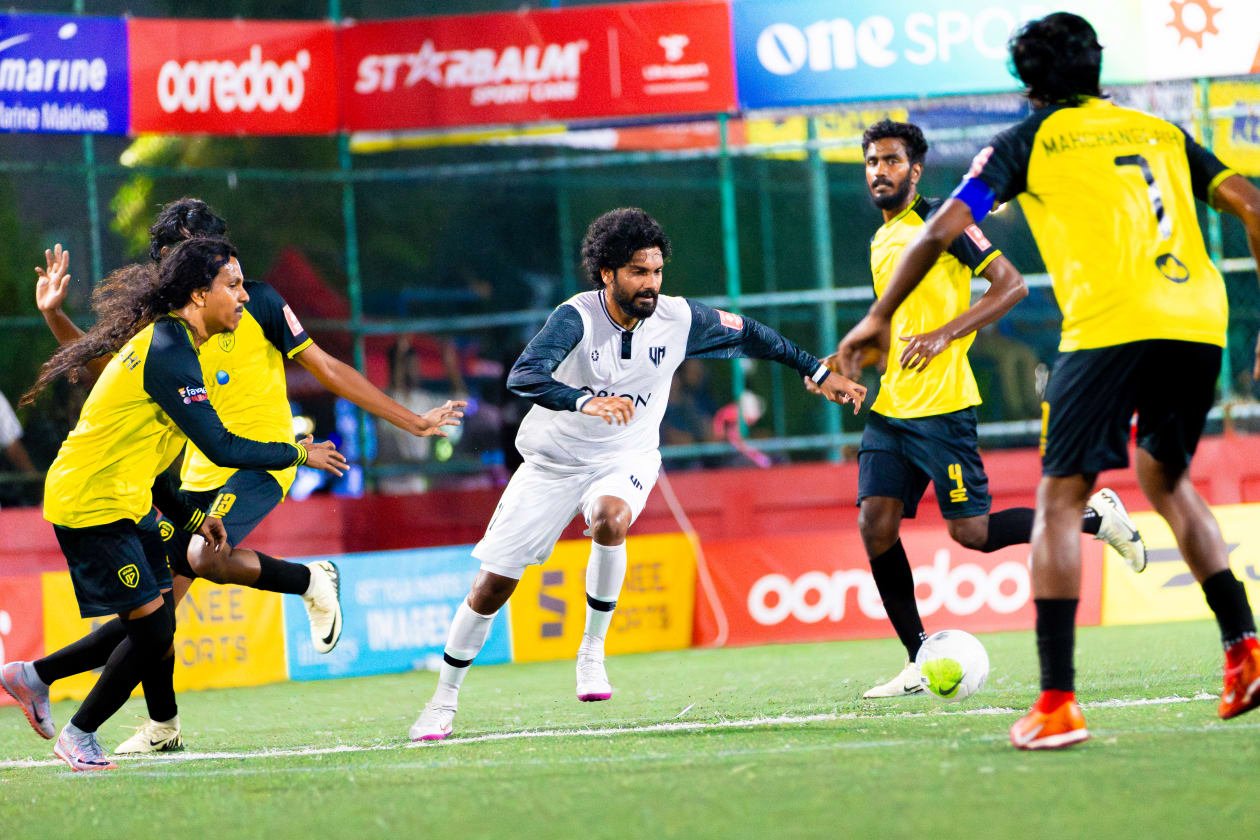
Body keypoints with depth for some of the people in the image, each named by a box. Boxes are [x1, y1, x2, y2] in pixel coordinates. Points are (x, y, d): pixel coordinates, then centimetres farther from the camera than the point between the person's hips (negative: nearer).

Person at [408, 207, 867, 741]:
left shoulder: (678, 318, -14)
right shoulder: (577, 317, -24)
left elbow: (750, 336, 3)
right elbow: (523, 376, -40)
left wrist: (819, 372, 4)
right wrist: (585, 402, -56)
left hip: (626, 456, 1)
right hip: (554, 461, -1)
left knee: (610, 520, -36)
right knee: (492, 586, -2)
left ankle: (592, 653, -16)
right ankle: (444, 701, 17)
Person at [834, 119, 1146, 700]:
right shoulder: (881, 240, 18)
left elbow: (1011, 285, -12)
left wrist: (943, 336, -20)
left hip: (941, 406, -7)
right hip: (889, 408, 8)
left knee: (970, 532, -7)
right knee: (875, 525, -5)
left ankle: (1096, 517, 13)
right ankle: (919, 662, 2)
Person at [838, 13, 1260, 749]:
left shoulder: (1029, 143, 11)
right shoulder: (1158, 132, 23)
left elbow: (943, 229, 4)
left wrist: (881, 317, 13)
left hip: (1110, 328, -5)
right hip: (1199, 323, 5)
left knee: (1061, 501, 1)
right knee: (1167, 479, 26)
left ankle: (1057, 702, -9)